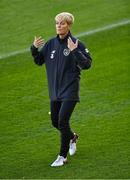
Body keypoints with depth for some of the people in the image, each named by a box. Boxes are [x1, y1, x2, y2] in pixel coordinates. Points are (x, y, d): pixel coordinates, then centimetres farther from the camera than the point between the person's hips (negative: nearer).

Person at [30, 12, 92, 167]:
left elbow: (87, 65, -17)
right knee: (55, 122, 16)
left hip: (70, 90, -6)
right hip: (55, 91, 6)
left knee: (63, 121, -13)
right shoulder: (51, 44, 5)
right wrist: (34, 49, -4)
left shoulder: (76, 44, -11)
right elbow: (39, 61, 13)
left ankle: (62, 156, -4)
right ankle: (72, 137, 45)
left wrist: (75, 51, -29)